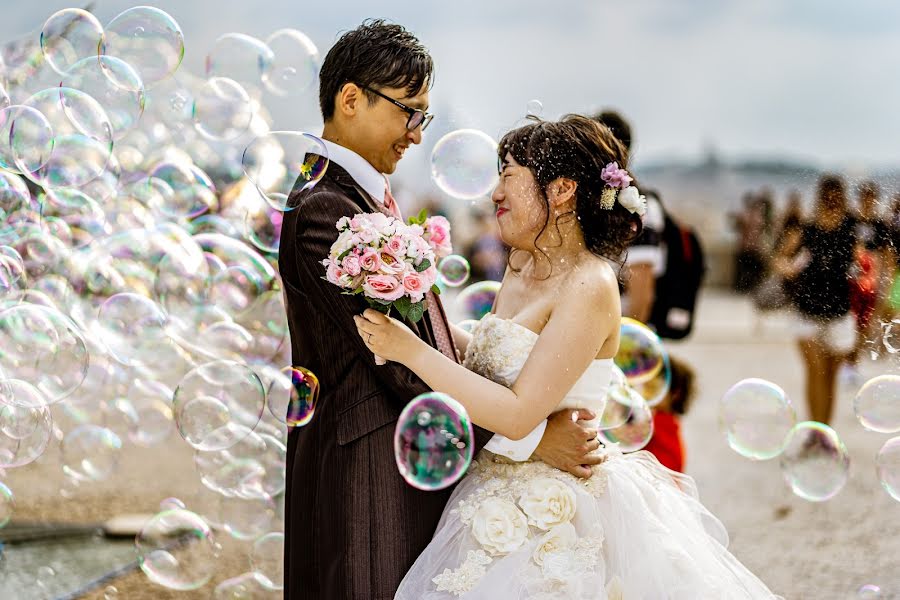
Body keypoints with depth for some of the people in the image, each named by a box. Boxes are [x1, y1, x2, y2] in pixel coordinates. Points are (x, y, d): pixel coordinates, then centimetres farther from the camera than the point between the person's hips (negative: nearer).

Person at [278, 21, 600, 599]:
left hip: (412, 460, 10)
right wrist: (530, 438, -16)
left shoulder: (365, 199, 15)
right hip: (370, 480, -10)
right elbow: (400, 365, -20)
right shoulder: (324, 209, -17)